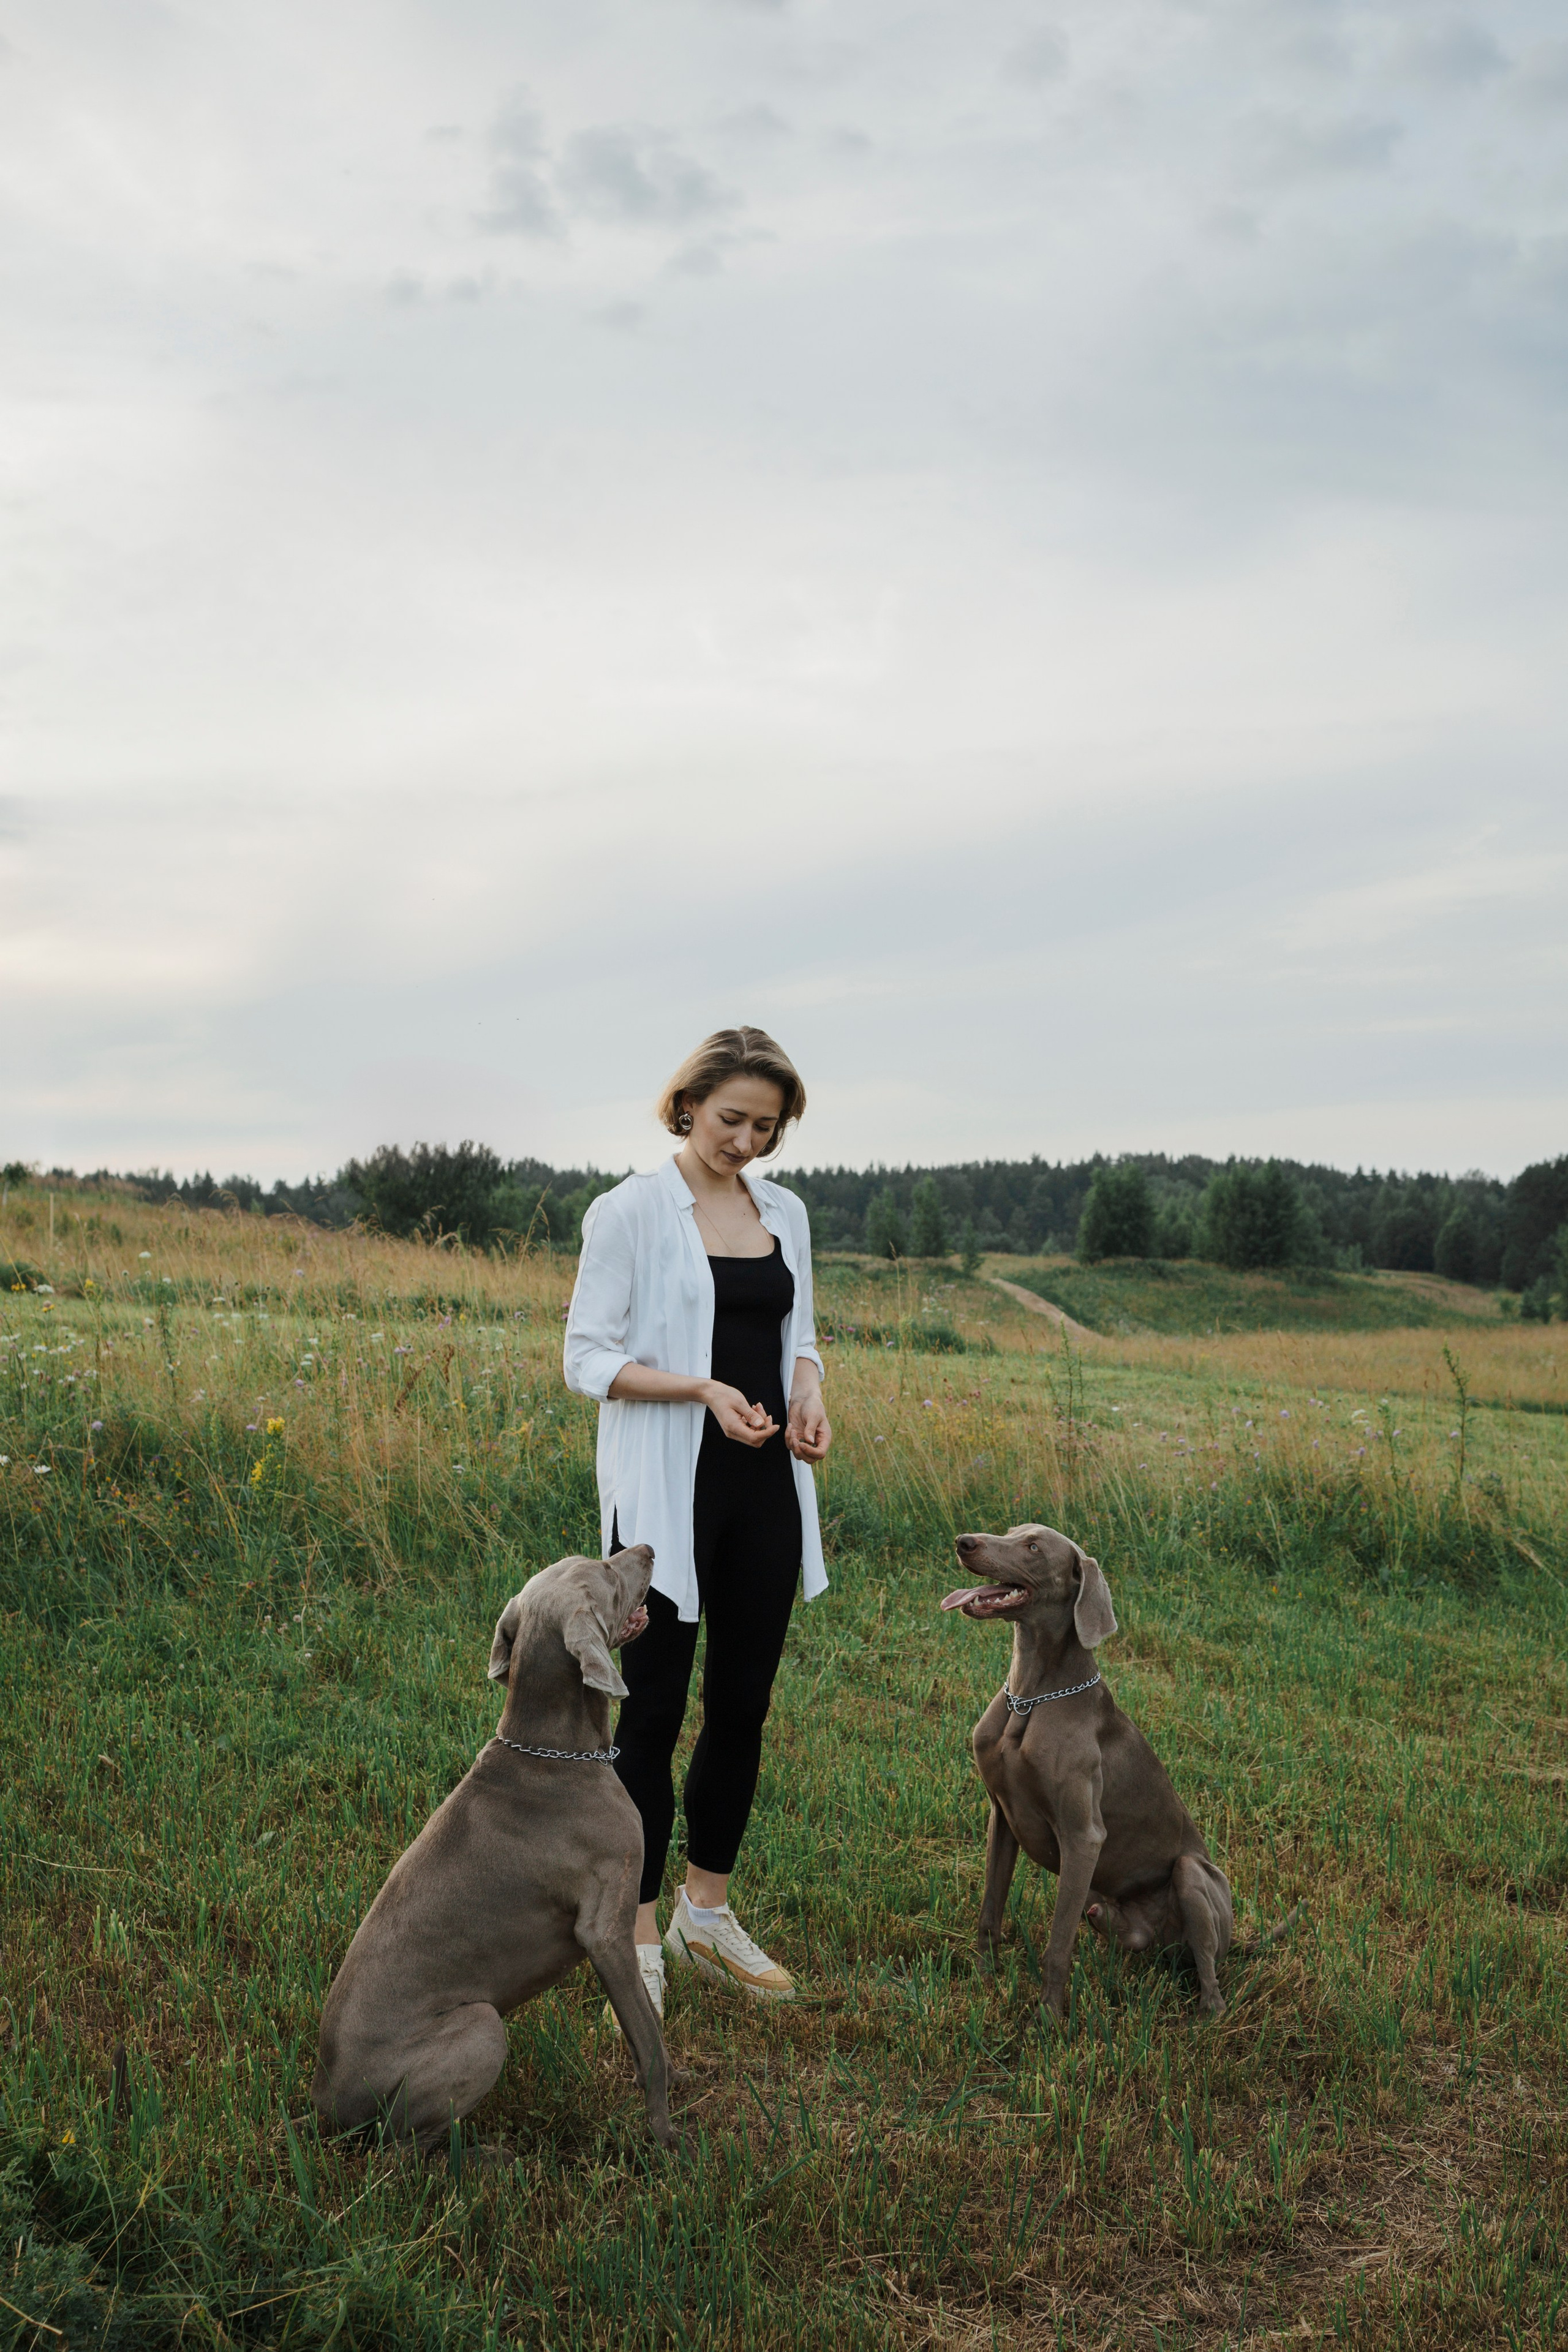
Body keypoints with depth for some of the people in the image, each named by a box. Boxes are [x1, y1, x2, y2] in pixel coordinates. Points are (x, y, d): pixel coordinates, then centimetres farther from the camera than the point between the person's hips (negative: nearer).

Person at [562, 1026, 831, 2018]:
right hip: (670, 1493, -5)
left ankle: (707, 1916, 28)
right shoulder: (630, 1210, -7)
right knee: (655, 1708, -1)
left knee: (744, 1703, 12)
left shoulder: (785, 1212, 10)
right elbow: (590, 1359, -9)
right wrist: (704, 1389, -22)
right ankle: (640, 1944, 11)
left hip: (766, 1488, 6)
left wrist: (810, 1397, -4)